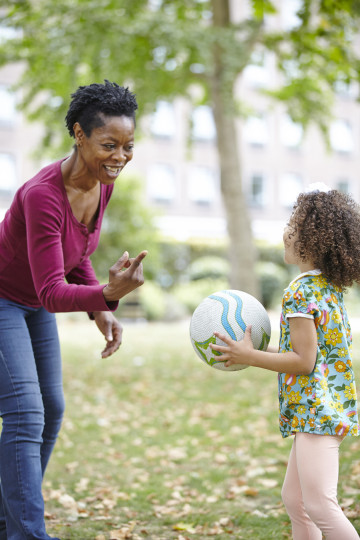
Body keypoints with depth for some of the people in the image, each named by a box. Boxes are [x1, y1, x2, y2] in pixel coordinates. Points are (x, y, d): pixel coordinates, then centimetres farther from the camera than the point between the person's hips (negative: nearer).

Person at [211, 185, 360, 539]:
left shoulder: (300, 292, -16)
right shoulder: (331, 287, 12)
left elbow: (304, 361, -19)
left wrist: (249, 356, -10)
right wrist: (262, 351, 19)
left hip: (316, 412, -10)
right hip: (325, 409, 10)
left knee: (320, 507, -14)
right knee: (294, 499, 18)